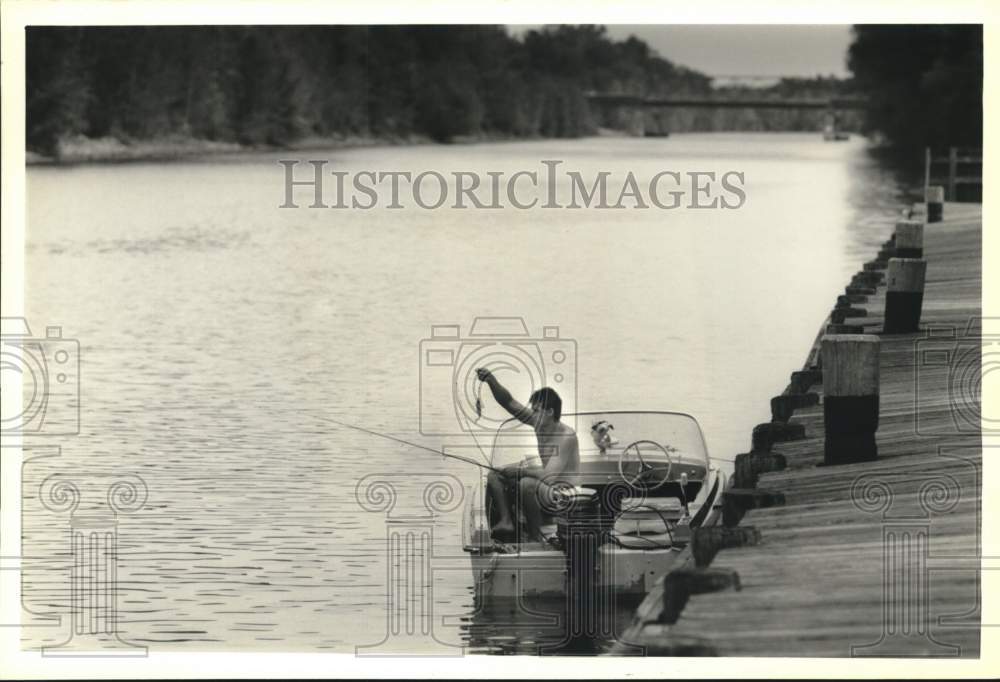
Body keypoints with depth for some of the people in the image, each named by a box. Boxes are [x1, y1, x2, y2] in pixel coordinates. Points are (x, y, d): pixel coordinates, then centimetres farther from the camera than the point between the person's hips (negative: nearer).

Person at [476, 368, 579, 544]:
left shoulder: (567, 436, -24)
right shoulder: (540, 423, -1)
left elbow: (549, 475, -32)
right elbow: (509, 403, 0)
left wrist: (520, 470, -18)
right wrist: (492, 381, -16)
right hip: (543, 486, 9)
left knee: (527, 483, -37)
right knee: (494, 477, 2)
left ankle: (535, 536, -22)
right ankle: (506, 522, -17)